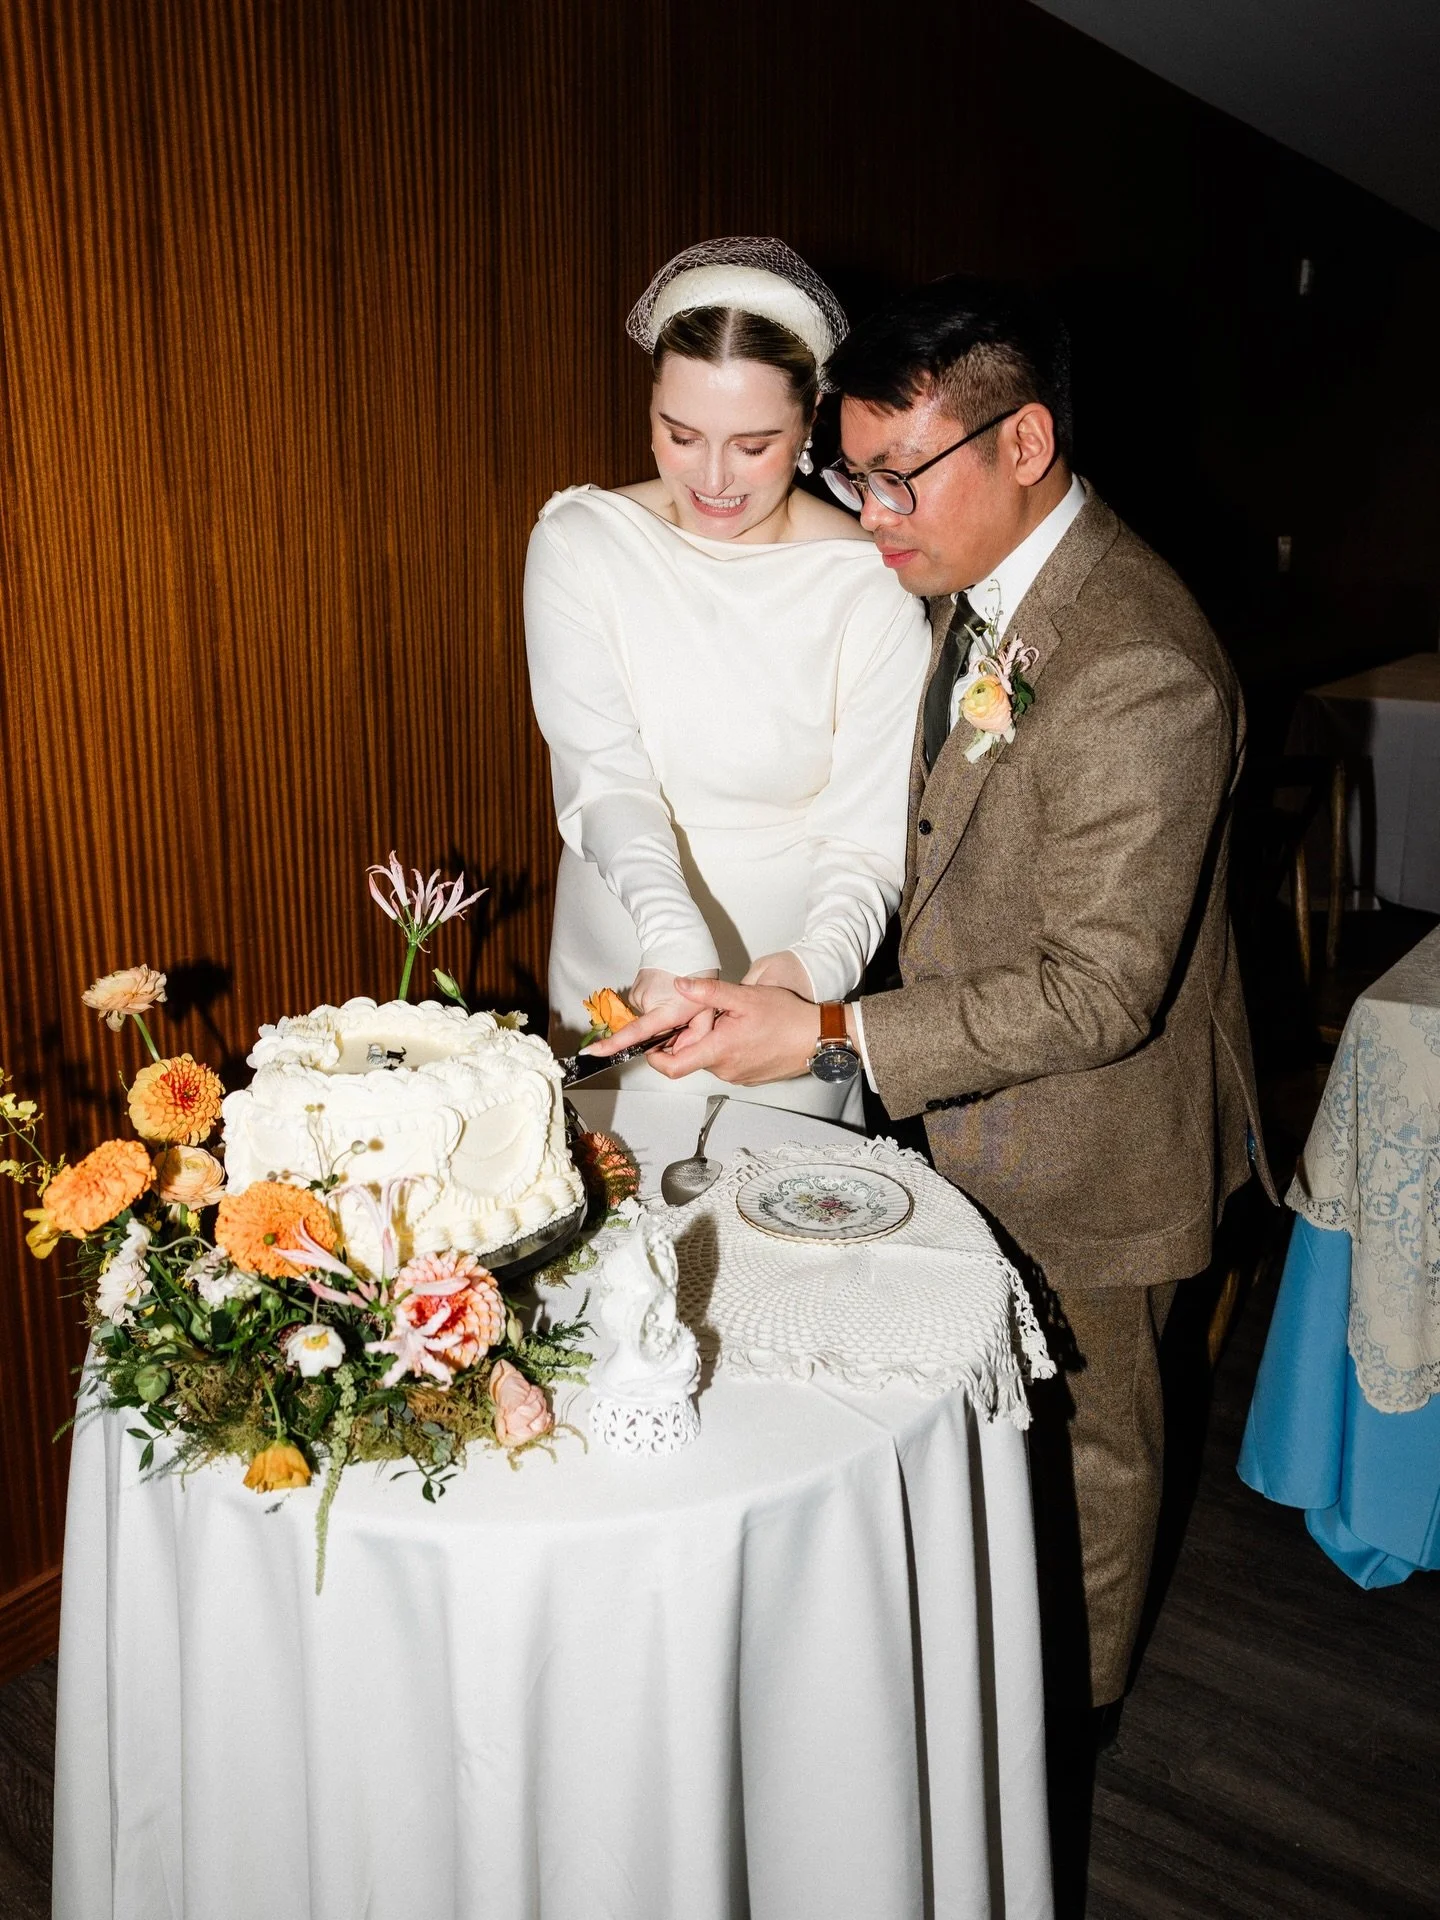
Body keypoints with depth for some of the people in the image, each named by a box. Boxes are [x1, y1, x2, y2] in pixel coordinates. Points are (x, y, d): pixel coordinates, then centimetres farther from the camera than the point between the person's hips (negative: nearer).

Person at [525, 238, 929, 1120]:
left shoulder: (873, 583, -12)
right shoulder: (580, 541, -7)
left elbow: (869, 831, -13)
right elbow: (601, 772, -17)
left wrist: (816, 962, -33)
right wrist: (673, 935, -35)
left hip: (793, 985, -2)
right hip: (618, 976, 2)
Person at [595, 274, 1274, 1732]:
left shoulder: (1140, 674, -32)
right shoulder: (980, 585, -3)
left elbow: (1097, 989, -31)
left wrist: (830, 1037, -32)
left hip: (1085, 1136, -8)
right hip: (983, 1100, 8)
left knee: (1084, 1434, 18)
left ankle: (1073, 1704, 45)